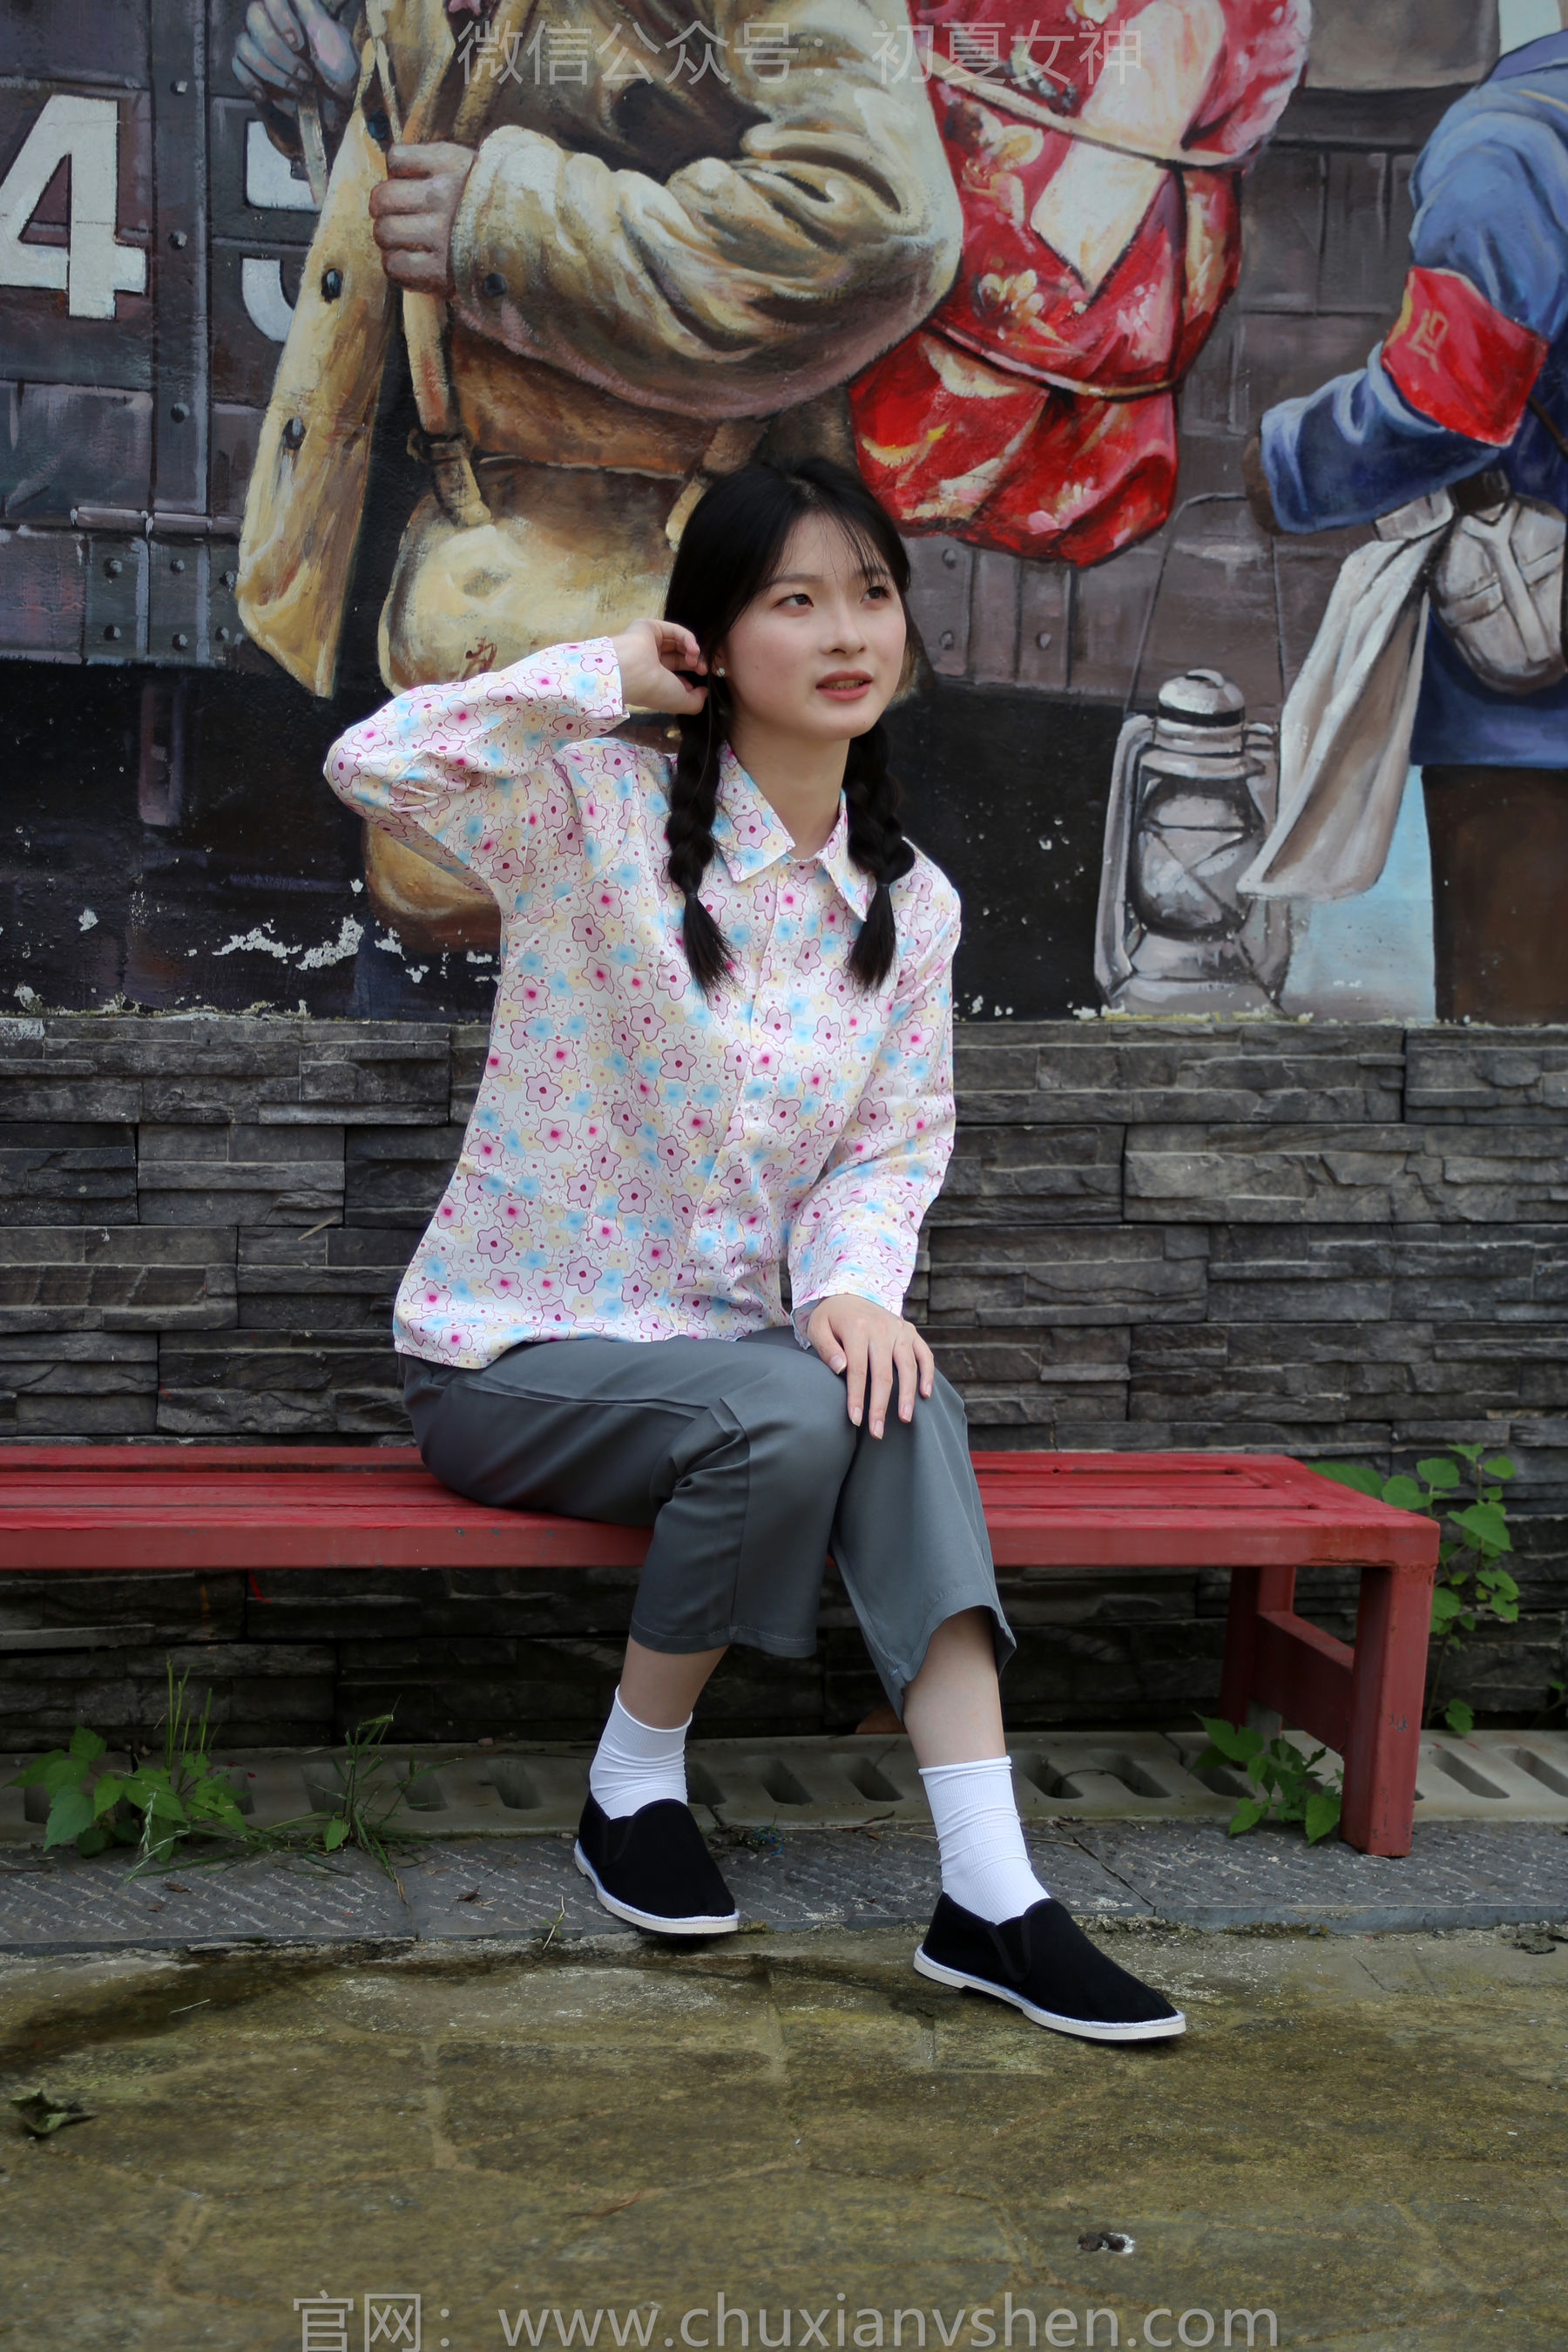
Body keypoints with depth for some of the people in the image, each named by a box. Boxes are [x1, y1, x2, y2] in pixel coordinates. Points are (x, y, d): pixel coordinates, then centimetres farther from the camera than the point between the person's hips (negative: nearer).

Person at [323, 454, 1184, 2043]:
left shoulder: (911, 903, 5)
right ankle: (633, 1787, -6)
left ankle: (990, 1897, -26)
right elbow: (372, 763, -27)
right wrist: (603, 678, -21)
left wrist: (856, 1282, -17)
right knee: (783, 1414, -32)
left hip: (720, 1342, 4)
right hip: (509, 1352, -4)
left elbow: (897, 1141, 4)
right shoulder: (602, 810, -11)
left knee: (897, 1394, -27)